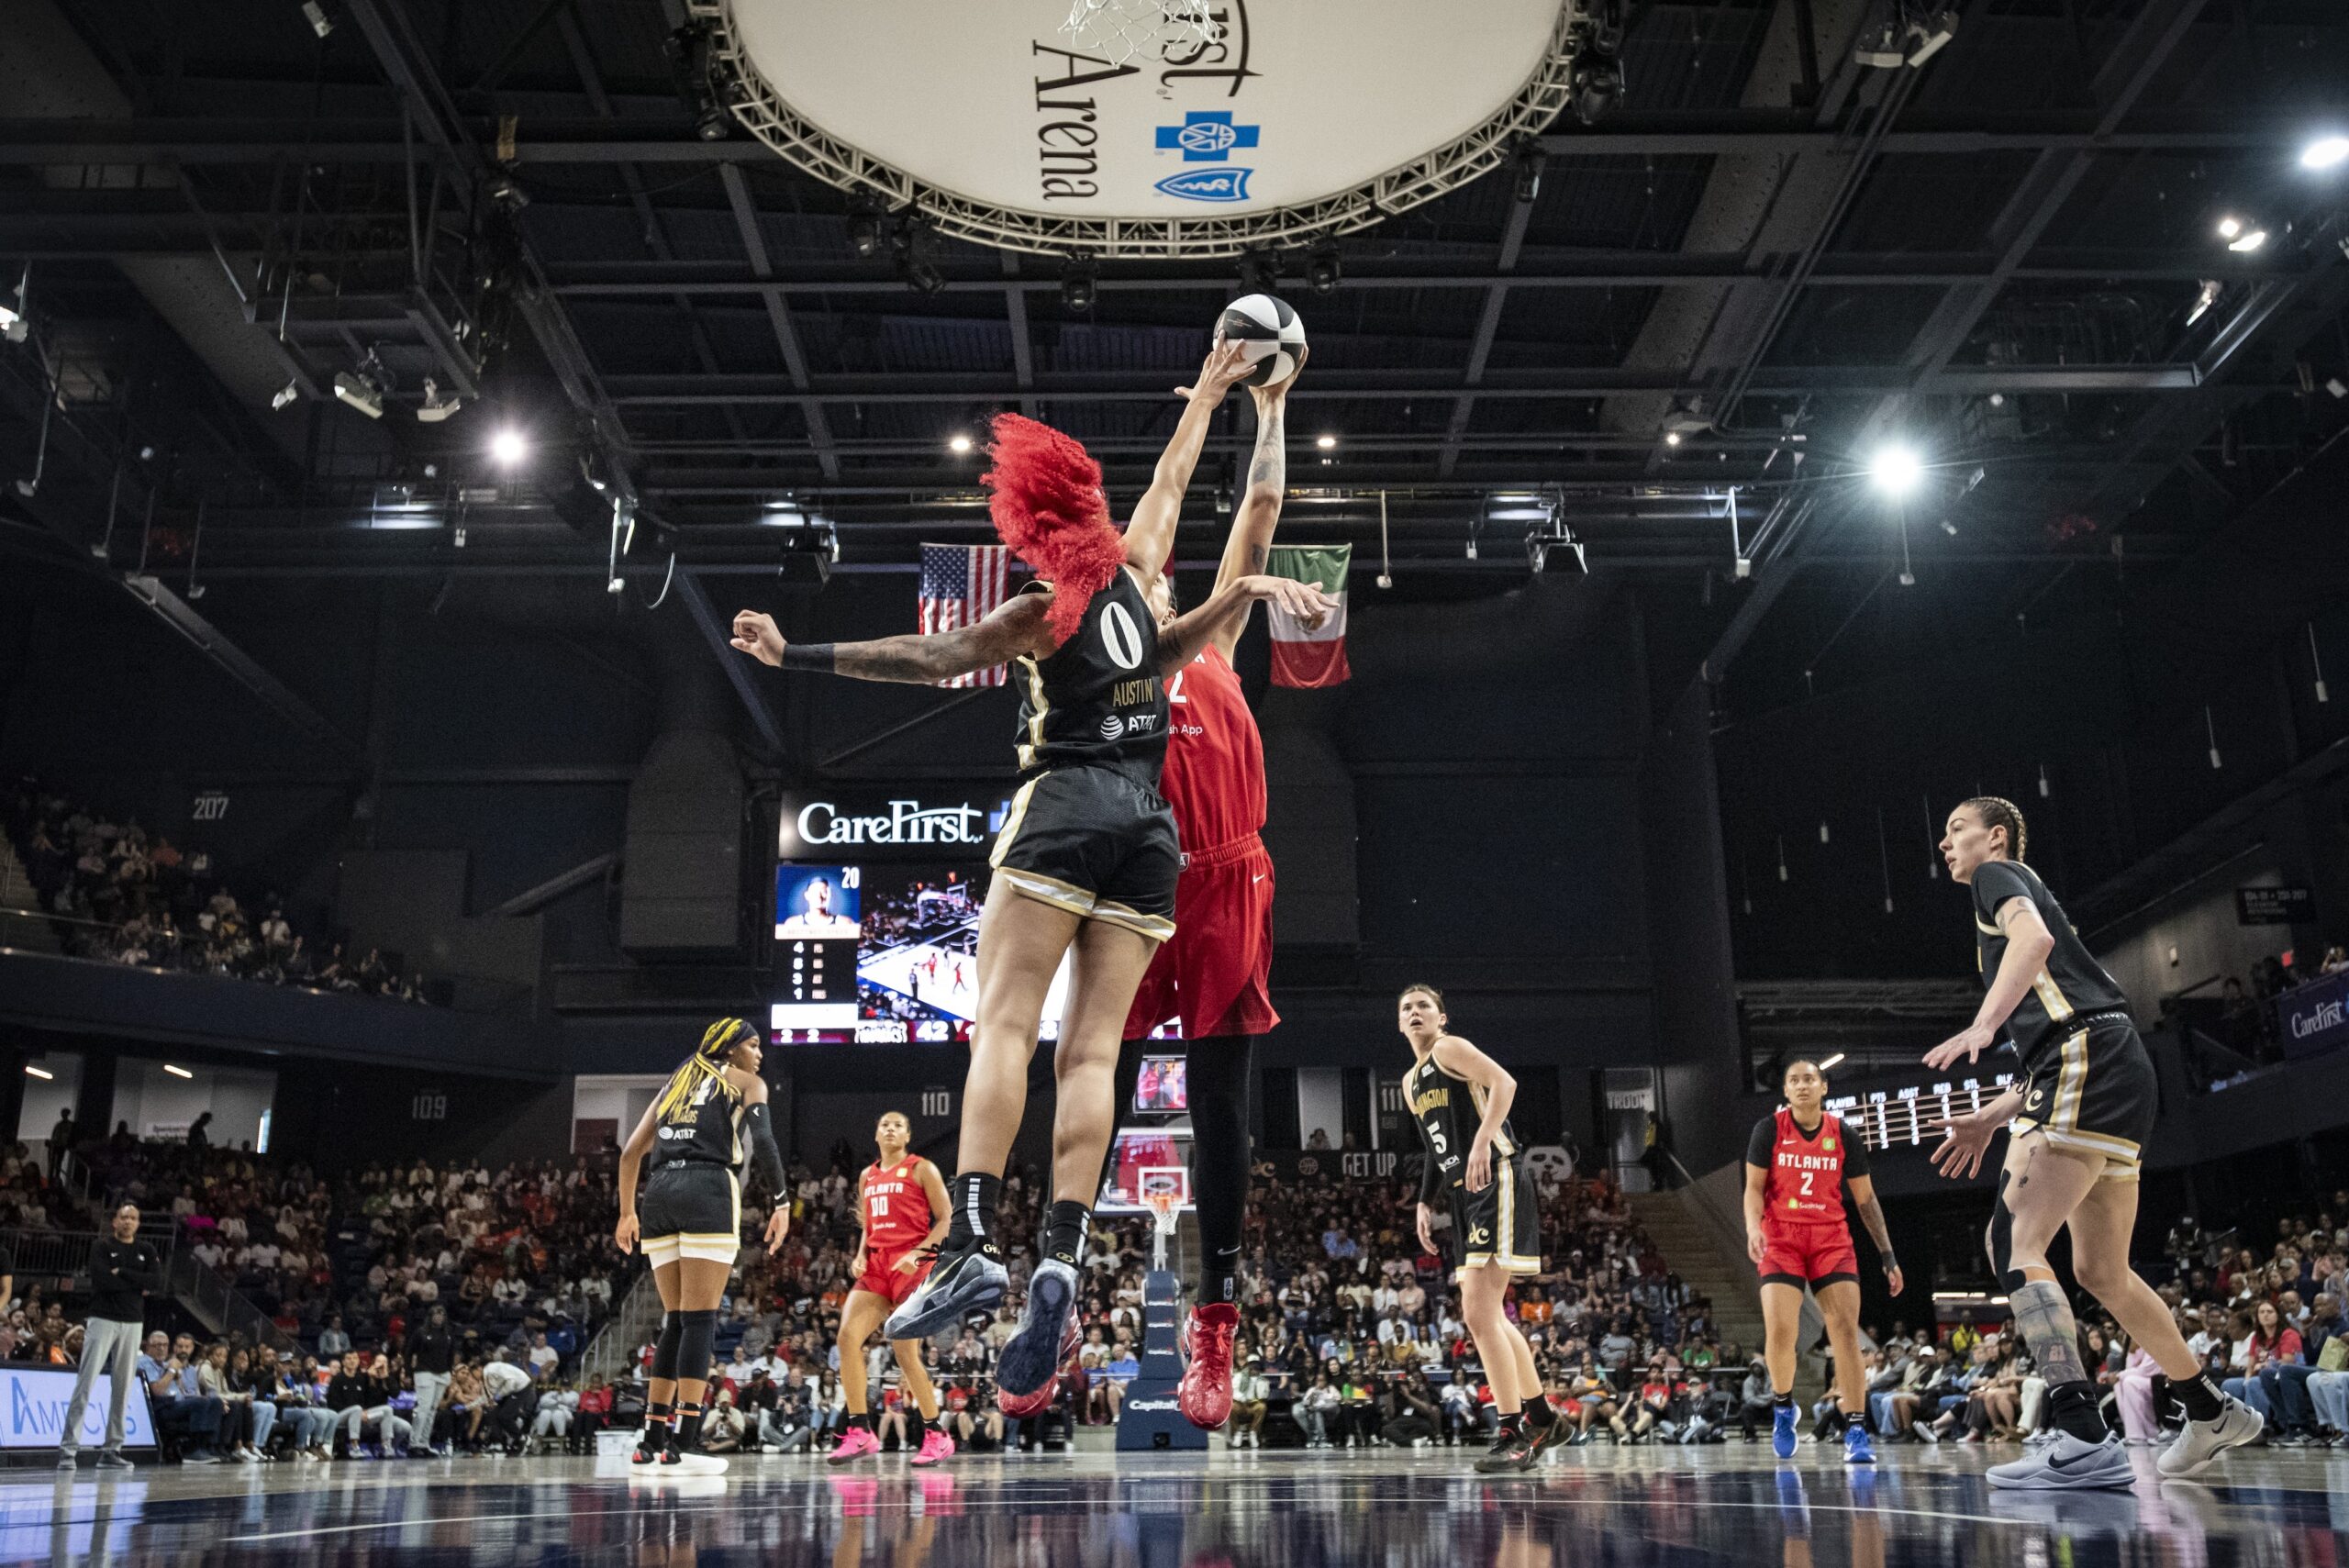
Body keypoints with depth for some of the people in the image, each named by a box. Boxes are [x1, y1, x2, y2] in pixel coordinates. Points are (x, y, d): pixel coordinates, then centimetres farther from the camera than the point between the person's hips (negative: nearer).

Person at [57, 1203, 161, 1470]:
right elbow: (102, 1280, -14)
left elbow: (157, 1282, -3)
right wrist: (138, 1285, -9)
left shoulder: (146, 1251, 12)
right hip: (103, 1319, -4)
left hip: (133, 1324, 4)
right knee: (85, 1382, -10)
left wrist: (121, 1273, -9)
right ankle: (68, 1448, -10)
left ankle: (111, 1450, 7)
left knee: (123, 1387, 3)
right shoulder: (102, 1247, 2)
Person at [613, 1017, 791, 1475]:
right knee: (701, 1320, -7)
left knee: (676, 1320, 12)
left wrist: (627, 1213, 25)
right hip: (709, 1191, -6)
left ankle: (652, 1440, 10)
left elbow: (631, 1151, 20)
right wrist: (782, 1202, -4)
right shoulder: (746, 1081, 11)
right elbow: (763, 1140, -7)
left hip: (660, 1194, 6)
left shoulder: (676, 1082, 26)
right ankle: (683, 1443, -12)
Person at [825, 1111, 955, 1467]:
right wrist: (860, 1256, 6)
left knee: (906, 1353, -9)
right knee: (847, 1337, -13)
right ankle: (860, 1432, -7)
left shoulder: (921, 1169, 1)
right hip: (876, 1265, 6)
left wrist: (918, 1253, -17)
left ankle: (937, 1435, 6)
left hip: (912, 1266, -6)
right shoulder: (867, 1176, 18)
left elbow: (946, 1221, -3)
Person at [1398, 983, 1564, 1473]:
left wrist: (1482, 1140, -33)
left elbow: (1503, 1082, -21)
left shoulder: (1450, 1048, -4)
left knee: (1478, 1313, -17)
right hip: (1465, 1194, 10)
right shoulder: (1411, 1082, 22)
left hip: (1497, 1181, -10)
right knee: (1490, 1317, 15)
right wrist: (1426, 1203, 21)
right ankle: (1541, 1418, 29)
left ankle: (1512, 1435, -12)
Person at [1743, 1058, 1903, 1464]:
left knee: (1846, 1331, -11)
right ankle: (1782, 1404, 14)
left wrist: (1887, 1254, 5)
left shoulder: (1843, 1135, 3)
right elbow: (1754, 1187, -2)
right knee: (1780, 1332, -14)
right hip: (1781, 1238, -2)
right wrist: (1753, 1229, -21)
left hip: (1831, 1239, 2)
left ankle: (1855, 1430, -8)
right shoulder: (1769, 1129, -2)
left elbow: (1866, 1198, 9)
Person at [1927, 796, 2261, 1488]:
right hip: (2114, 1073, 10)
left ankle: (2086, 1443, -28)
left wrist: (1982, 1025, -31)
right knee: (2102, 1273, 18)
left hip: (2089, 1062, -10)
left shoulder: (1998, 875, 7)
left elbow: (2035, 936, -19)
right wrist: (1990, 1119, 25)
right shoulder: (2026, 897, 32)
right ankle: (2213, 1412, 31)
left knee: (2012, 1241, -19)